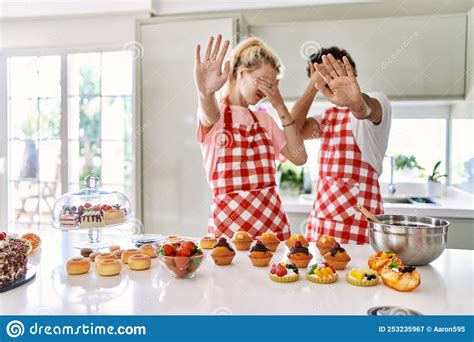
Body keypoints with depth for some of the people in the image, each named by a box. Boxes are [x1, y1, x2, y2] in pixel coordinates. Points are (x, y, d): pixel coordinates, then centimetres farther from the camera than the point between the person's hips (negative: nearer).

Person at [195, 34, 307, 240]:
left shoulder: (264, 120, 12)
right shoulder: (214, 113, -1)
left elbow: (299, 158, 0)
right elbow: (210, 115, -27)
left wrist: (279, 106, -3)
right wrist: (206, 94, -50)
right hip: (229, 220, -4)